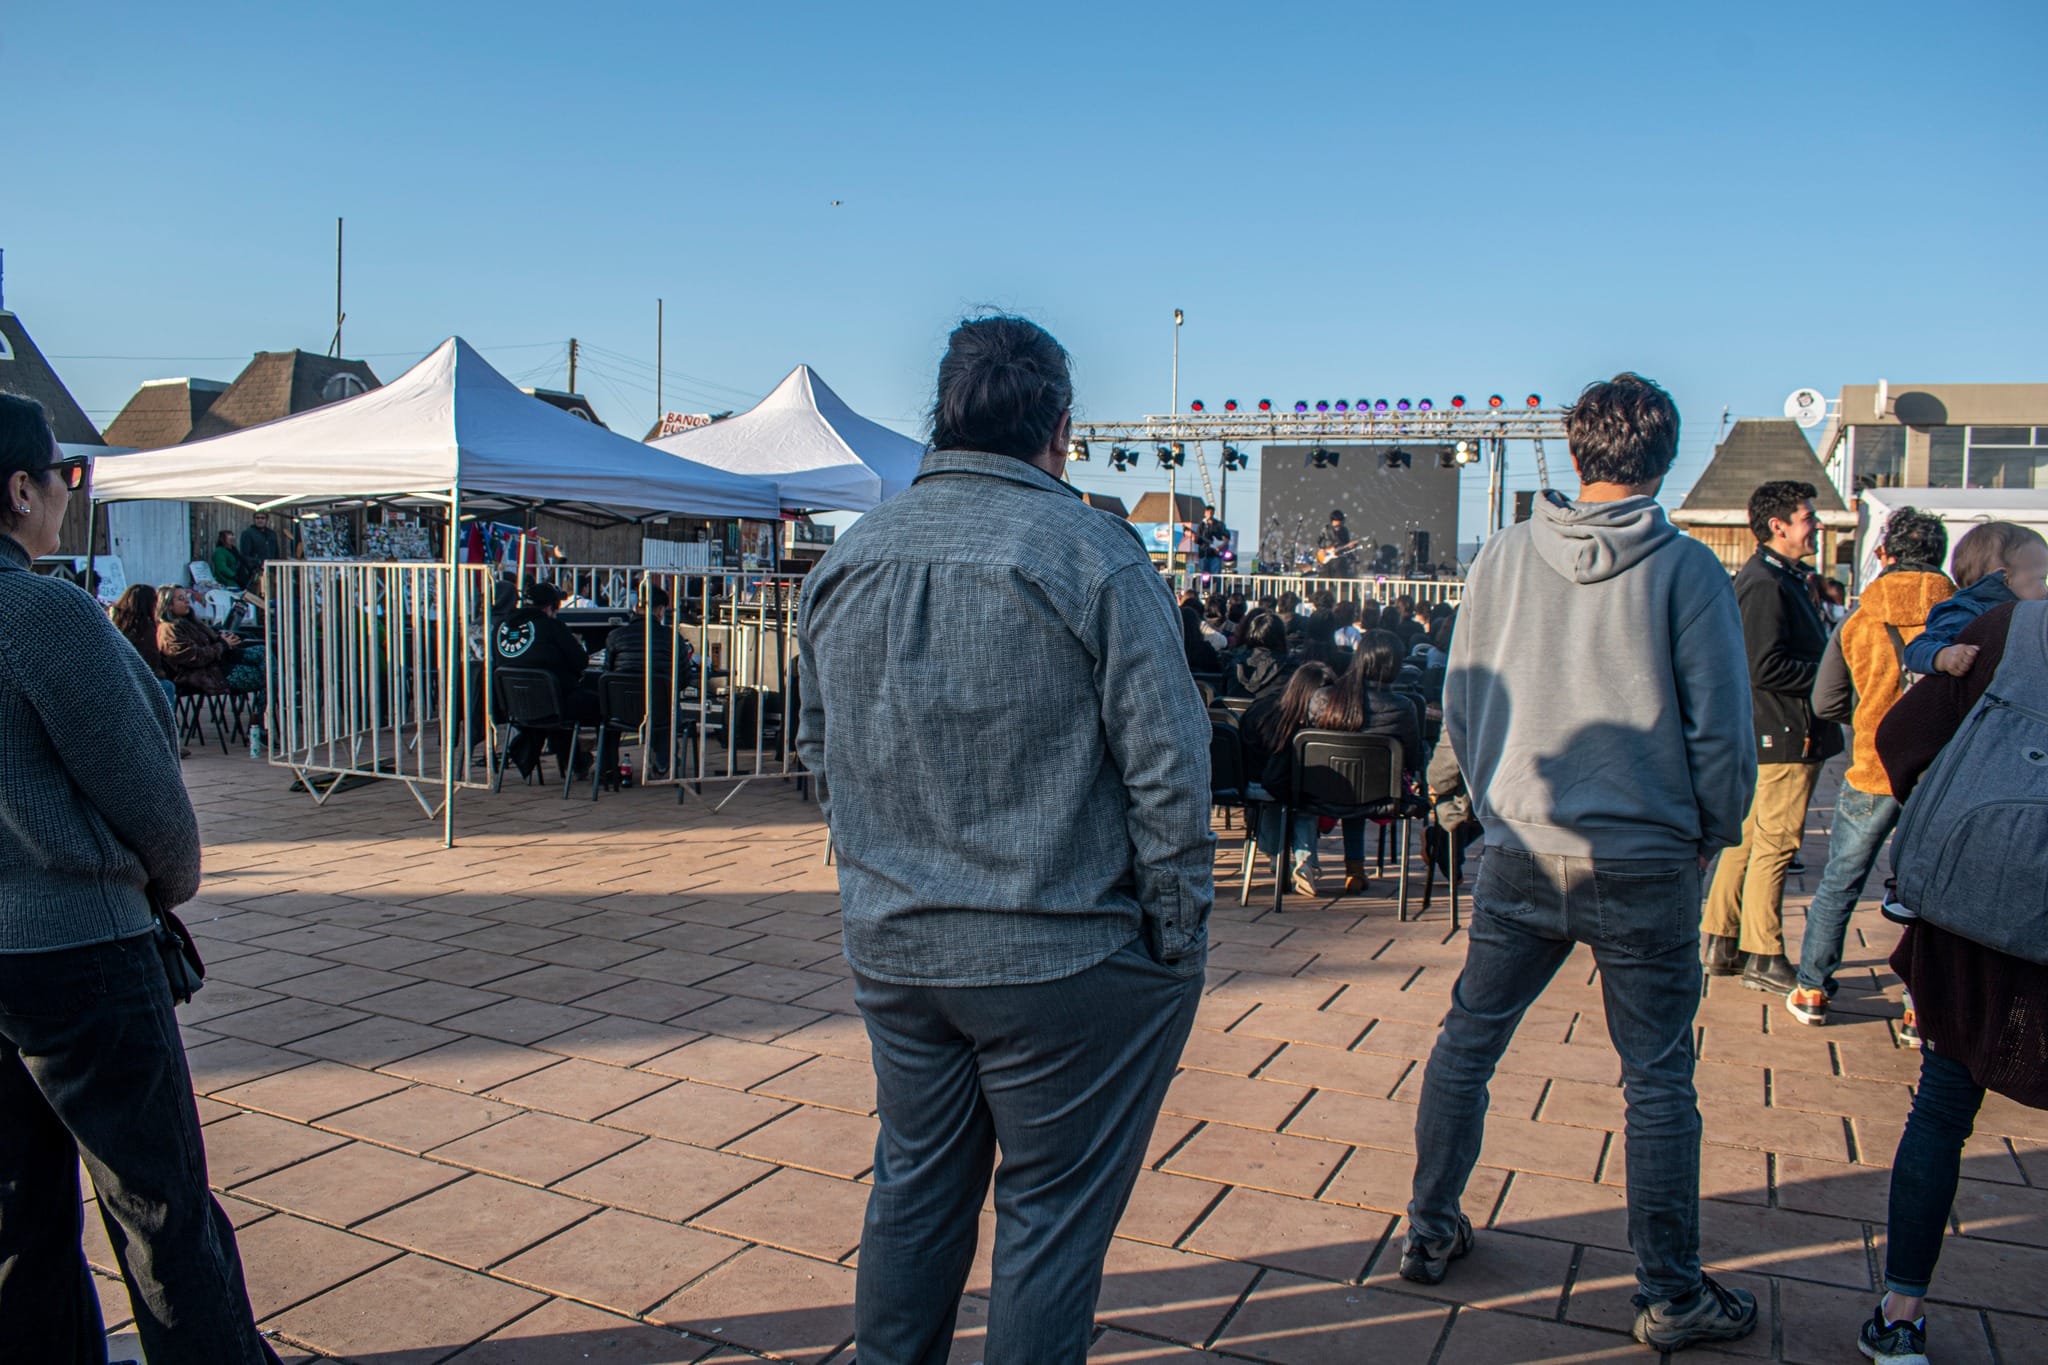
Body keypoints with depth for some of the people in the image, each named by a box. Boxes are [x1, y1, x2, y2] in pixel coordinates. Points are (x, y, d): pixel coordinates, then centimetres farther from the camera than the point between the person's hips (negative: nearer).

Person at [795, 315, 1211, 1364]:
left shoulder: (846, 559, 5)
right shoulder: (1089, 550, -14)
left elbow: (819, 752, 13)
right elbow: (1166, 765, -15)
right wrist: (1180, 937, -6)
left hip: (892, 950, 6)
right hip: (1063, 961, -5)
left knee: (916, 1189, 22)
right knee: (1050, 1213, 10)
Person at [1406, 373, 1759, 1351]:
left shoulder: (1503, 556, 0)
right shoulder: (1686, 568, -8)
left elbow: (1458, 705, 6)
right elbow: (1720, 728, -7)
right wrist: (1713, 832, 9)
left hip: (1520, 855, 2)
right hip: (1645, 865, -2)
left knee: (1467, 1042, 17)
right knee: (1657, 1080, 10)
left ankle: (1430, 1233, 28)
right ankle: (1671, 1295, 22)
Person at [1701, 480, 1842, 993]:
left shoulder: (1780, 578, 18)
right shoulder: (1765, 584, -17)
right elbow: (1767, 669, -23)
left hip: (1772, 733, 11)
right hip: (1785, 736, -11)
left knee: (1748, 838, 14)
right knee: (1775, 845, -4)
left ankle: (1721, 943, 21)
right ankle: (1763, 958, 4)